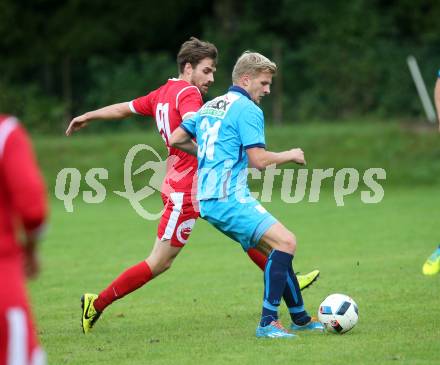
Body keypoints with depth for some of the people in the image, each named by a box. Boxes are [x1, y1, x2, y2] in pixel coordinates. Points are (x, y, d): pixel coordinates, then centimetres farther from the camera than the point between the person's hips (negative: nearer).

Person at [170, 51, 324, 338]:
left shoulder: (209, 106, 19)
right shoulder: (247, 110, -8)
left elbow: (176, 139, 23)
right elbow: (259, 160, -14)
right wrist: (291, 155, 2)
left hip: (209, 200, 10)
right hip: (229, 198, -10)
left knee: (280, 246, 15)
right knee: (286, 242, -20)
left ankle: (300, 318, 18)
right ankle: (268, 323, -24)